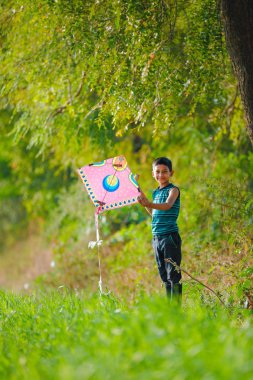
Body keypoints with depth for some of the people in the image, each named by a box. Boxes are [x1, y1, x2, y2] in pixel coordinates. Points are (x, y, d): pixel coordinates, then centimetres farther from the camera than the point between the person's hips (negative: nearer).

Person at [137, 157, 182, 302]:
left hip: (170, 236, -7)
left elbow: (167, 206, -26)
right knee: (164, 276, 11)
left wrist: (149, 204, -42)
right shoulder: (156, 192, 15)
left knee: (173, 274, -8)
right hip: (157, 238, 7)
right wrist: (144, 201, 13)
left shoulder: (173, 190, -6)